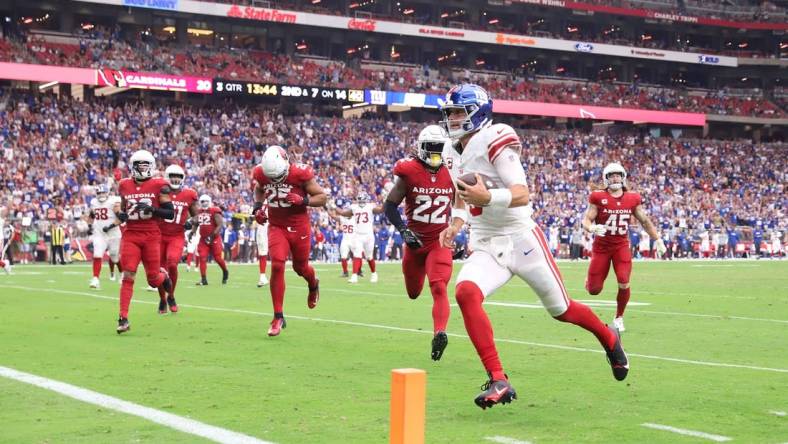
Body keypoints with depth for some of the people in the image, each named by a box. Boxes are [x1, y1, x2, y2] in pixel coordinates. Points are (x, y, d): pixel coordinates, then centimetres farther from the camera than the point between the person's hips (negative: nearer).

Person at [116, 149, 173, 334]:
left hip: (151, 236, -1)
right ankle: (123, 318, -9)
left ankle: (163, 275, 41)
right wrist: (121, 215, -1)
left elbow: (170, 213, -3)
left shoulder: (158, 186, -2)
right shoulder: (125, 186, 8)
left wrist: (152, 209, -18)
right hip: (130, 235, 2)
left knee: (153, 280, 3)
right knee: (128, 276, -10)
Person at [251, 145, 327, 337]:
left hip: (299, 226, -2)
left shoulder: (300, 173, -21)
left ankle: (313, 285, 52)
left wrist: (302, 200, -27)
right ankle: (278, 317, -7)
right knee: (277, 265, -15)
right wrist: (258, 207, -1)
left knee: (300, 267, 13)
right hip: (276, 226, 2)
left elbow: (322, 197, -10)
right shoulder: (261, 173, -10)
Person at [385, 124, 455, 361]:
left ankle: (439, 333, -34)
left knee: (439, 288, -22)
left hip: (440, 241, -1)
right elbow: (390, 205, -5)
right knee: (413, 292, 17)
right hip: (416, 241, 1)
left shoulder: (451, 174, -2)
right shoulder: (409, 173, -9)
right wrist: (403, 231, -18)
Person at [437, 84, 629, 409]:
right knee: (465, 292, -25)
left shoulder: (494, 141, -15)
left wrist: (488, 198, -42)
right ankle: (498, 381, -24)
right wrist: (456, 223, 4)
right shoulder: (452, 153, 8)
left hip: (521, 239, -5)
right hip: (485, 247, 6)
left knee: (560, 309, 9)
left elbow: (522, 194, -24)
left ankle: (609, 339, 43)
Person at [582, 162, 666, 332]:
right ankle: (590, 279, 39)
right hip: (601, 246, -2)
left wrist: (657, 240, 11)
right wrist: (593, 229, -31)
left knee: (624, 284, -15)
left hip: (622, 245, 2)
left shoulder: (633, 199, 0)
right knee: (594, 290, -1)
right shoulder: (598, 197, -9)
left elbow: (645, 221, 12)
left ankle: (619, 317, 9)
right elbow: (586, 220, -9)